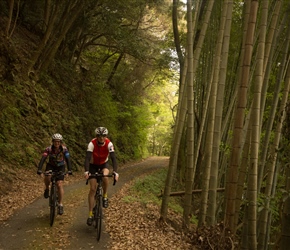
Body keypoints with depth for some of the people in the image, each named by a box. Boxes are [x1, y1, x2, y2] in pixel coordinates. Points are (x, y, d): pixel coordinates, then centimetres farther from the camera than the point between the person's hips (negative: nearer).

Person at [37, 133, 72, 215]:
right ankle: (47, 189, 0)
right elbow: (43, 159, -33)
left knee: (59, 185, -13)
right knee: (47, 177, -32)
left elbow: (68, 159, -30)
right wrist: (39, 169, -46)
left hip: (60, 167, 0)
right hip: (51, 165, 0)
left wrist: (69, 170, -45)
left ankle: (60, 205, -3)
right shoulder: (49, 149, -24)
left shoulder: (64, 149, -23)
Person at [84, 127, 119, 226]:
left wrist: (115, 172, -47)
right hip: (93, 165, -1)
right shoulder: (92, 144, -30)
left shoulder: (109, 144, -27)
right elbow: (87, 158, -37)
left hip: (104, 164, 1)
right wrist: (86, 171, -53)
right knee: (92, 189, -9)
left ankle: (105, 196, -7)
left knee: (105, 176, -34)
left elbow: (113, 158, -33)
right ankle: (90, 214, -1)